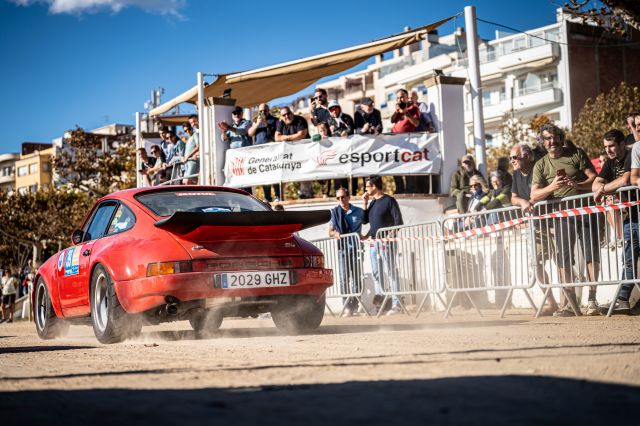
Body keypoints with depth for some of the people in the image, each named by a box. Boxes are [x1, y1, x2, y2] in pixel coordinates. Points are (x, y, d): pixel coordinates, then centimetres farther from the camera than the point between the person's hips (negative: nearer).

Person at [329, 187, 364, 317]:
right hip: (342, 249, -1)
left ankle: (354, 305, 12)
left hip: (356, 248, 1)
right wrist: (335, 233, -14)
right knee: (343, 278, -8)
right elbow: (330, 231, 6)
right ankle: (346, 306, -8)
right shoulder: (334, 212, 7)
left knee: (356, 277, 4)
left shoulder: (358, 212, 7)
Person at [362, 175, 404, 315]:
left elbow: (398, 221, -9)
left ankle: (396, 304, -8)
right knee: (376, 273, 7)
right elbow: (364, 221, 14)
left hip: (386, 242, -8)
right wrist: (365, 204, 7)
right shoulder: (372, 202, 17)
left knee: (390, 272, -8)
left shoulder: (389, 200, -5)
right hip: (373, 242, 8)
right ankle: (379, 304, 11)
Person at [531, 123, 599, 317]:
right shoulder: (541, 165, 9)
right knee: (563, 259, -1)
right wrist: (552, 187, -18)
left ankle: (592, 300, 0)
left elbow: (594, 178, 0)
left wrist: (577, 185, -19)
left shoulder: (576, 154, 6)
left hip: (584, 210, -2)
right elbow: (534, 196, 0)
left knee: (592, 254, -7)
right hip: (561, 214, 2)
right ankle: (570, 304, 4)